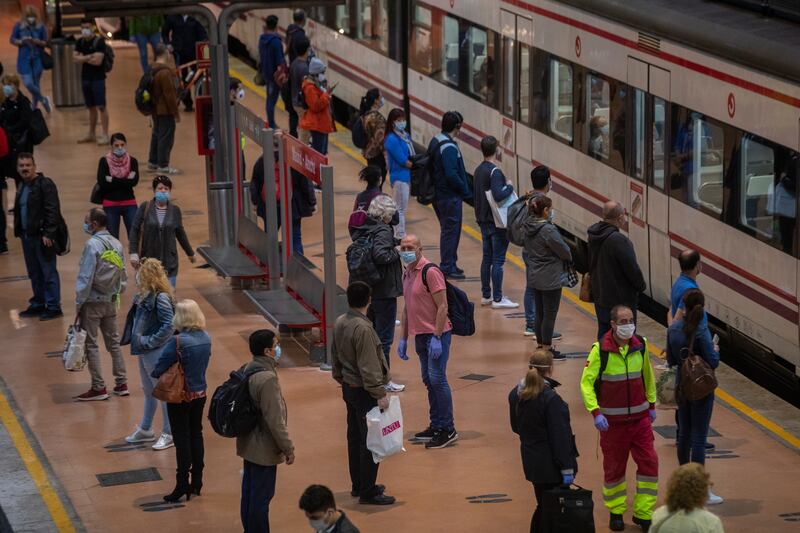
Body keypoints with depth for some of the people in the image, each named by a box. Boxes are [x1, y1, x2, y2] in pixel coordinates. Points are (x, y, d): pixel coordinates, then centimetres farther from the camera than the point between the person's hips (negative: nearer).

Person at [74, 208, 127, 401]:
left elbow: (85, 278, -17)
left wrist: (78, 303, -11)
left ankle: (98, 388, 4)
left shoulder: (92, 244, -17)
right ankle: (121, 383, 19)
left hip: (92, 302, -7)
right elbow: (123, 277, 9)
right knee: (113, 342, 15)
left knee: (91, 344, 2)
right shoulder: (116, 244, 4)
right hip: (111, 301, 7)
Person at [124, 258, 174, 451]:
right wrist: (138, 340, 6)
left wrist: (150, 341, -19)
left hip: (157, 353, -10)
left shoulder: (161, 298, -22)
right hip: (144, 352, 10)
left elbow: (168, 326, -25)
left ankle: (168, 434, 14)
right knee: (148, 391, 22)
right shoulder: (145, 296, 5)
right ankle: (145, 430, 36)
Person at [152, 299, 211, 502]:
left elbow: (158, 370, -21)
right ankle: (197, 481, 24)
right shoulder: (206, 338, -3)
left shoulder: (177, 342, -24)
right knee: (196, 435, 16)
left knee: (182, 439, 2)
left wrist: (154, 373, 1)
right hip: (200, 394, 6)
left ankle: (182, 484, 6)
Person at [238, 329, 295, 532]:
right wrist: (288, 448, -14)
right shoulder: (267, 378, -25)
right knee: (261, 497, 1)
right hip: (264, 448, -9)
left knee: (249, 493, 18)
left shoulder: (246, 370, 2)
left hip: (249, 445, 9)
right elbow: (275, 420, -24)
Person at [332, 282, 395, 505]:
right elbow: (368, 366, -24)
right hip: (363, 392, -9)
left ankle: (359, 485, 27)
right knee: (370, 441, -3)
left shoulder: (340, 323, 4)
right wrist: (380, 393, -19)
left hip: (349, 388, 9)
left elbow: (336, 356, 15)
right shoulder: (363, 328, -24)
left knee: (355, 437, 17)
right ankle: (368, 492, 0)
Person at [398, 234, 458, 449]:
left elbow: (442, 307, -17)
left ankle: (447, 430, -4)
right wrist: (403, 339, 17)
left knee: (437, 379, -9)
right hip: (420, 335, 9)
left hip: (437, 335, -9)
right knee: (428, 381, 12)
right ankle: (436, 427, 19)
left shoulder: (430, 272, -14)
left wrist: (436, 338, -21)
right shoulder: (407, 274, 13)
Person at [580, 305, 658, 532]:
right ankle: (616, 512, 27)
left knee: (649, 462, -2)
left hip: (640, 417, 3)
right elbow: (586, 382, -14)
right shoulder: (600, 350, -14)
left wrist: (651, 405, 17)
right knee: (614, 467, 7)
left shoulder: (641, 345, -1)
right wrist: (595, 412, -23)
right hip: (613, 420, -3)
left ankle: (643, 513, 11)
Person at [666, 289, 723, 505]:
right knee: (699, 438, -3)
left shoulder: (673, 329, -3)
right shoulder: (701, 331, -21)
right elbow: (713, 362, -21)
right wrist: (716, 350, -1)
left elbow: (671, 360, 6)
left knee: (684, 434, 20)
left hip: (681, 387, 6)